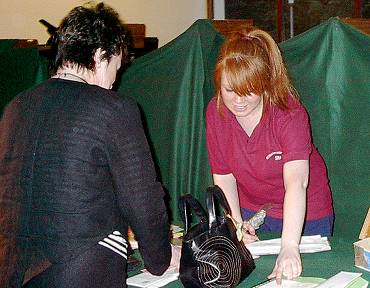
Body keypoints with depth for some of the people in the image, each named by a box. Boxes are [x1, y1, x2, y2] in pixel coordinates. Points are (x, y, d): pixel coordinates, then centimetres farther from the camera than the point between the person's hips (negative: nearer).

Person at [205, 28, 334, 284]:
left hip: (304, 214, -3)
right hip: (249, 211, 4)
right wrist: (235, 223, -19)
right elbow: (223, 176, -6)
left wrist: (289, 247, -54)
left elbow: (296, 181, -43)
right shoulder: (216, 112, -15)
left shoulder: (290, 113, -30)